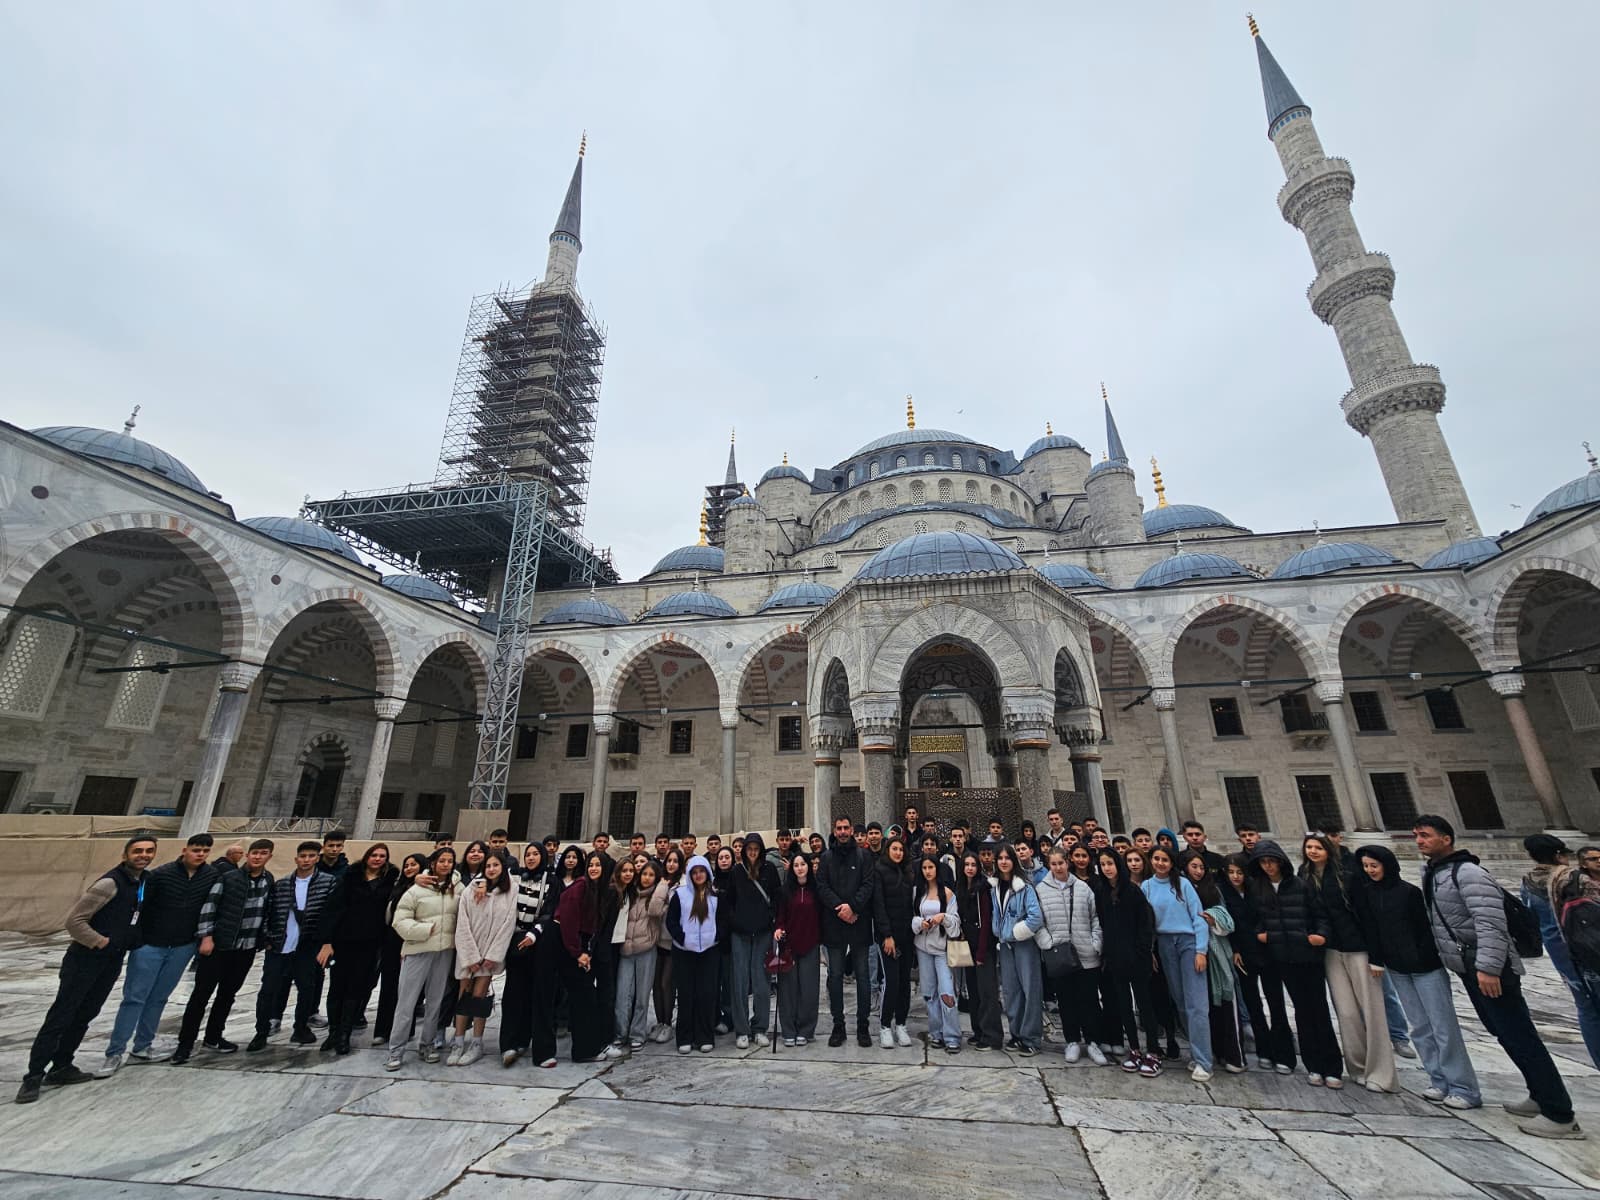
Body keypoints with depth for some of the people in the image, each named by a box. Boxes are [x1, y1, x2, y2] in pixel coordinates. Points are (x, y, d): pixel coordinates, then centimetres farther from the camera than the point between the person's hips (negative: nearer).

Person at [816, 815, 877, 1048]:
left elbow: (868, 885, -5)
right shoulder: (826, 858, 7)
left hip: (859, 922, -1)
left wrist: (853, 906, -17)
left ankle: (863, 1026, 17)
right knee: (835, 976, 8)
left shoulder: (863, 856, 3)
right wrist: (839, 907, -13)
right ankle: (838, 1026, 19)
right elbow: (821, 887, 0)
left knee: (863, 975, 6)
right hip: (834, 925, 1)